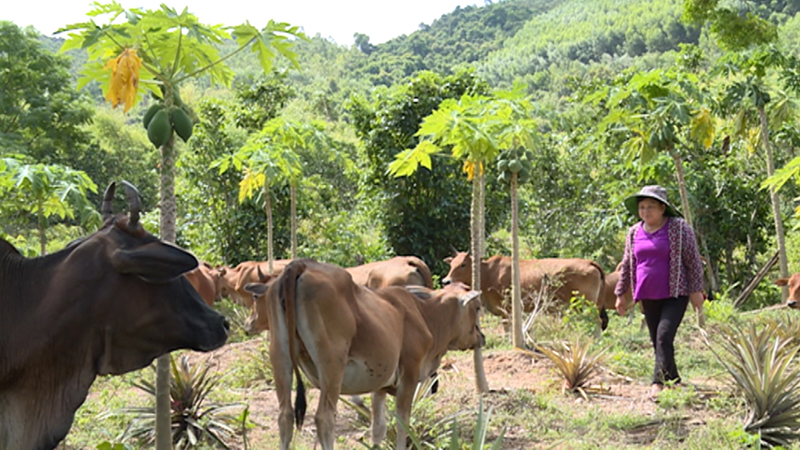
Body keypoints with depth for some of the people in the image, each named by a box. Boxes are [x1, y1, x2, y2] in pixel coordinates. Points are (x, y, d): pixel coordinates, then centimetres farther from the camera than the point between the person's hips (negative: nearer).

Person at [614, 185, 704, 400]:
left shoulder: (679, 228, -4)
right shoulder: (634, 233, 9)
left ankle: (658, 382, -20)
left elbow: (694, 260, -4)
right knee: (656, 340, 8)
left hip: (675, 294, -5)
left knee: (664, 336, -19)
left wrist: (696, 290, -7)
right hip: (648, 297, 5)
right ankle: (674, 383, 20)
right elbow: (627, 265, 16)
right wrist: (620, 293, 15)